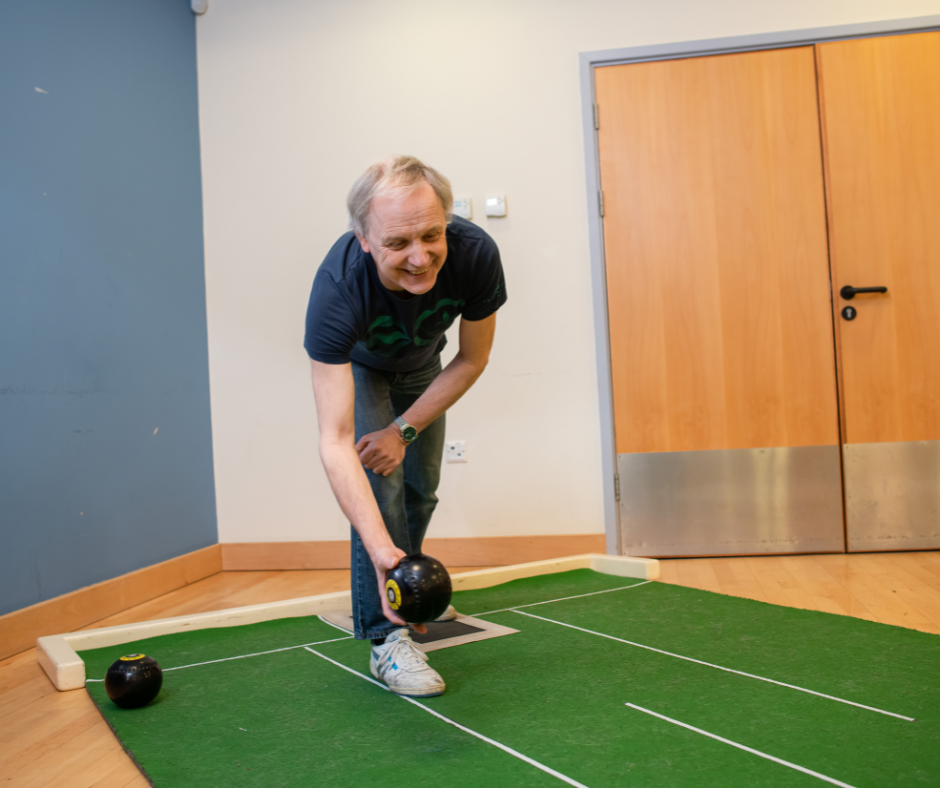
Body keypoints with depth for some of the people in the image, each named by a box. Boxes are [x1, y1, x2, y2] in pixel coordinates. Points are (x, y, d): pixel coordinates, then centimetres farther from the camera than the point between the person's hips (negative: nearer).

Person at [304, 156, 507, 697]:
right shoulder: (338, 286, -46)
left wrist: (405, 429, -22)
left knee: (420, 488, 11)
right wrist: (380, 549, -59)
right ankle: (386, 636, -9)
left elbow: (472, 359, -18)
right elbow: (336, 442, -48)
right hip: (355, 365, -3)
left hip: (420, 365, 3)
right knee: (378, 477, -21)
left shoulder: (475, 254, -39)